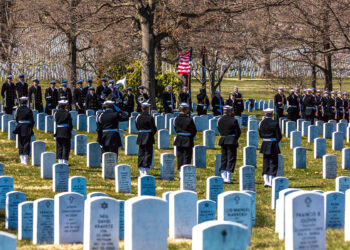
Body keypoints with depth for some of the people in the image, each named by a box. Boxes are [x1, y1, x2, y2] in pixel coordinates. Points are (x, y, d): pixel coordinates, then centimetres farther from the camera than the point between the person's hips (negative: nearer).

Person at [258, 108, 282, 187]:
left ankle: (266, 181, 8)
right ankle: (271, 182, 1)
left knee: (265, 163, 13)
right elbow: (279, 136, -10)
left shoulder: (261, 123, 0)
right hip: (273, 145, -4)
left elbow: (260, 135, 7)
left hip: (265, 145, 4)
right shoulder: (274, 122, -13)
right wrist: (276, 141, 8)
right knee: (273, 163, 4)